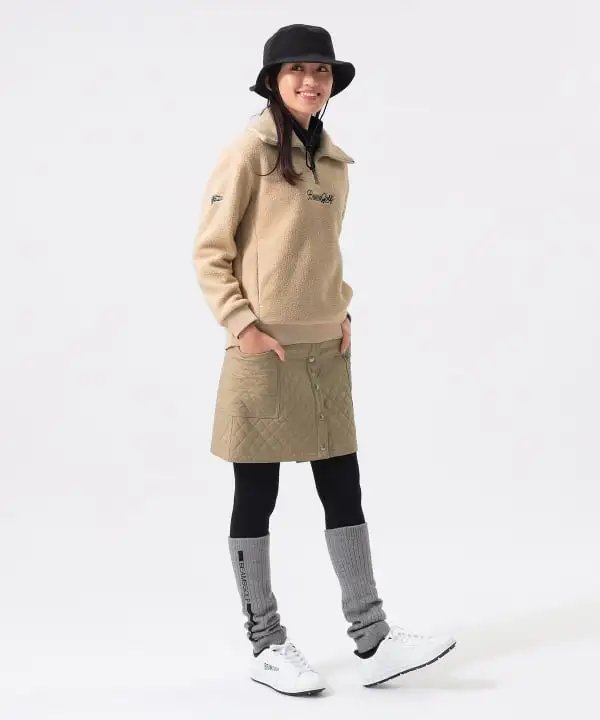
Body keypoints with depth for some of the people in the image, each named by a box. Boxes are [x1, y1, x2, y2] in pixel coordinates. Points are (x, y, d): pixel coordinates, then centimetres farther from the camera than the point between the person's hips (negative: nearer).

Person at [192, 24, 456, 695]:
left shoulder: (334, 161, 12)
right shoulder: (249, 151, -7)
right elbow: (209, 252, -8)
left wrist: (343, 312, 8)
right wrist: (242, 324, -15)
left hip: (326, 351, 6)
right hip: (264, 351, -6)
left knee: (344, 493, 7)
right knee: (256, 499, 4)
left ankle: (372, 640, 14)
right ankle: (266, 646, 16)